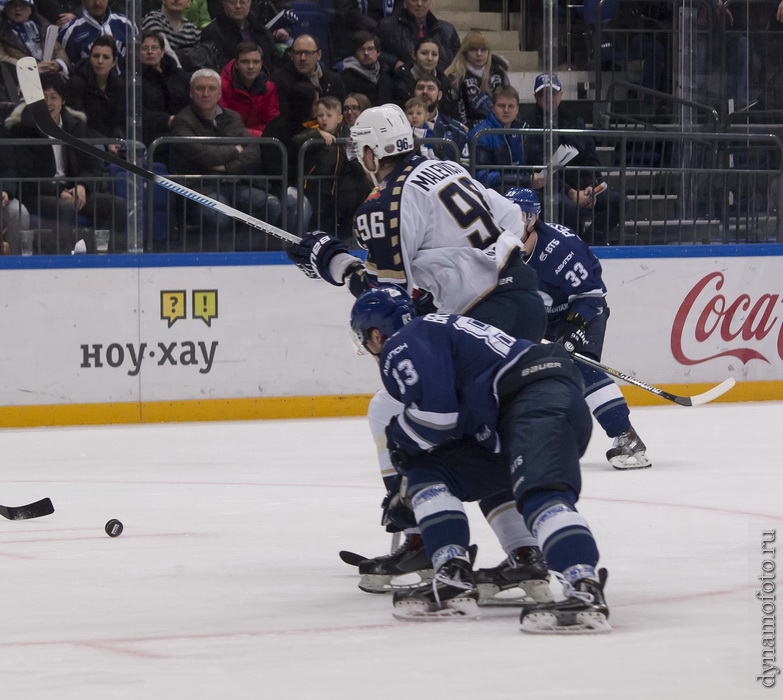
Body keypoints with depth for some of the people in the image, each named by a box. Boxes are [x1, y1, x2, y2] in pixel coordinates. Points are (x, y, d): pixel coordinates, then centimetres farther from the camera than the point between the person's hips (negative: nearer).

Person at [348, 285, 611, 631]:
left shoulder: (401, 346, 0)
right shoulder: (432, 331, 32)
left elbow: (435, 413, -15)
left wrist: (398, 438, 7)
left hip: (539, 402, -10)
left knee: (540, 494, -31)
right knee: (430, 472, 14)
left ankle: (585, 593, -53)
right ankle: (453, 581, 0)